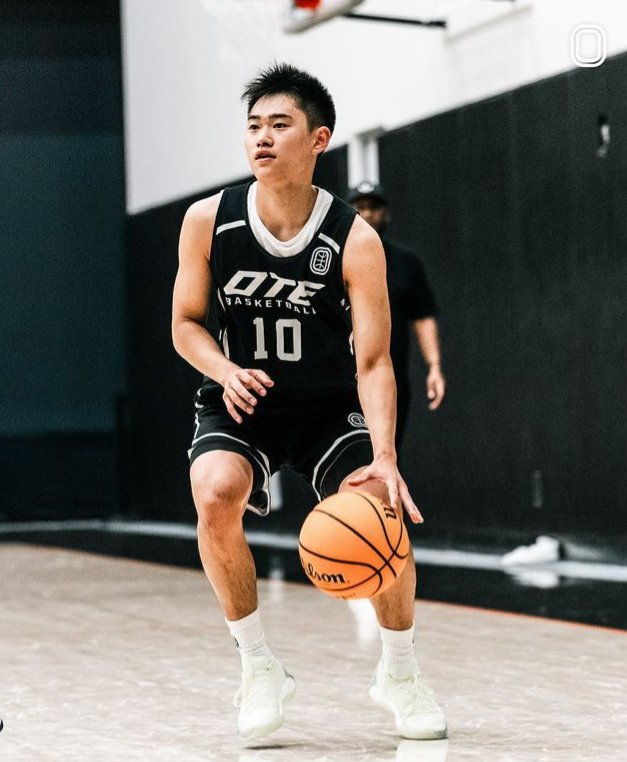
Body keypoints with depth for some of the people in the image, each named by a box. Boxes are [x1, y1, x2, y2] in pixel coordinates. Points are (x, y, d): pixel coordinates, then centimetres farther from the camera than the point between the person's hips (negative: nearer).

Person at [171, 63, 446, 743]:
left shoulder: (355, 240, -17)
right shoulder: (208, 221, -11)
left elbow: (372, 361, -19)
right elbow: (186, 324, 0)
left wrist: (384, 458, -34)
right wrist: (227, 372, -22)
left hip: (330, 408, 0)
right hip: (239, 405, 1)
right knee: (216, 495, -29)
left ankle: (399, 674, 7)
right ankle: (258, 666, -9)